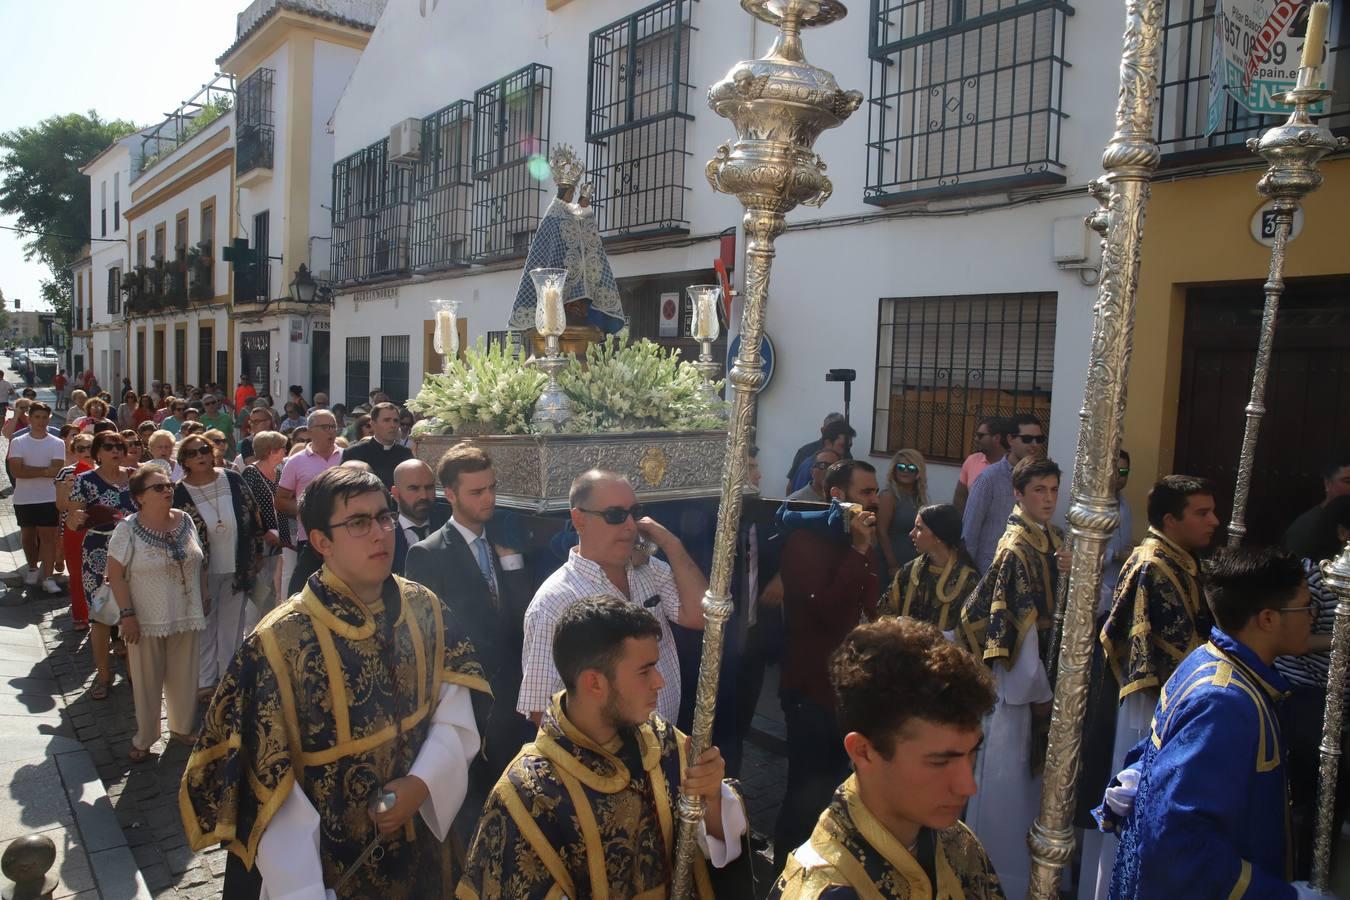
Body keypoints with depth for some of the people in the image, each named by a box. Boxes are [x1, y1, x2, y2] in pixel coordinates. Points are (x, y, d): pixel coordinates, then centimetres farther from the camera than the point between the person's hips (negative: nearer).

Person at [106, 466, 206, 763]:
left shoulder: (185, 521, 2)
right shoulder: (128, 529, -11)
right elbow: (115, 573, -11)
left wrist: (203, 600, 8)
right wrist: (126, 613, -14)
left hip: (185, 617, 4)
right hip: (146, 620, -4)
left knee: (184, 677, 14)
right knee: (147, 680, 8)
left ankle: (182, 727, 33)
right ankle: (144, 738, 26)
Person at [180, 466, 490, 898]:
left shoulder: (424, 609, -9)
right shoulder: (280, 642, -21)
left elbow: (457, 711, -3)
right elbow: (269, 786, -17)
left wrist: (422, 784, -17)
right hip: (333, 864, -3)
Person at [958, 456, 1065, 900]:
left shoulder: (1052, 540, 6)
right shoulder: (1016, 547, -19)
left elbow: (1055, 608, 13)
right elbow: (1020, 625, -19)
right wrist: (1039, 690, -14)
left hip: (1041, 672, 8)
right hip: (1018, 680, -8)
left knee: (1030, 769, 21)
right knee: (1008, 772, 5)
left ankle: (1026, 860, 38)